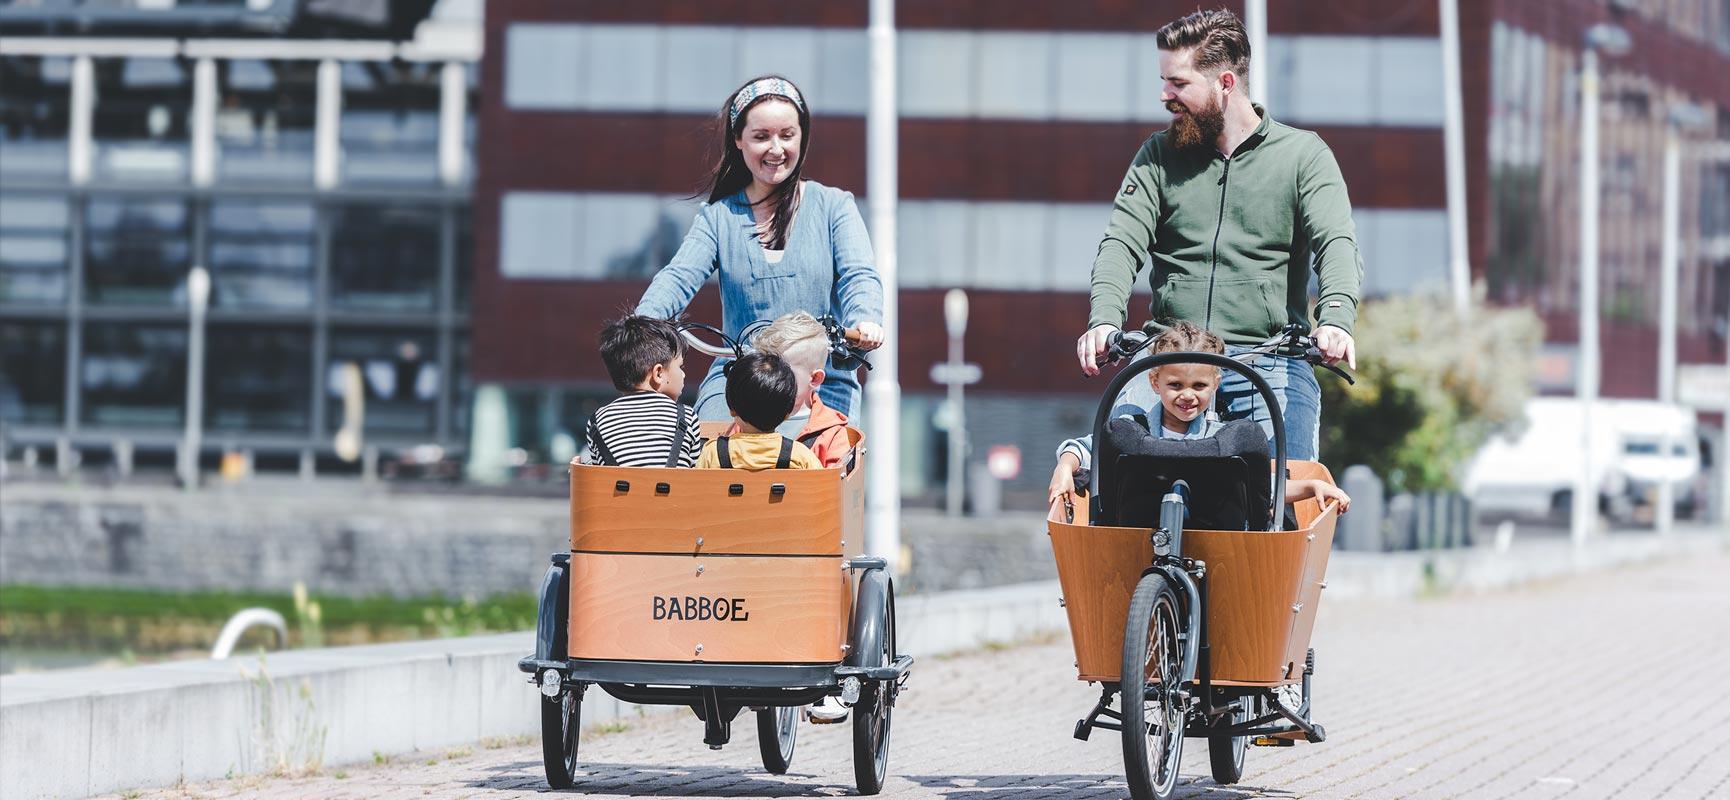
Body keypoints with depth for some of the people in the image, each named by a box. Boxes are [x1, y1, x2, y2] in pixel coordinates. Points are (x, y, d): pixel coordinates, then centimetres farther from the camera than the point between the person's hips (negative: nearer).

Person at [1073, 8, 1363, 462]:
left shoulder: (1303, 155, 6)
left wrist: (1336, 319, -27)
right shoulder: (1159, 156, 14)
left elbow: (1336, 245, -6)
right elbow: (1123, 241, 3)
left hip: (1269, 369, -2)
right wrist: (1104, 318, -18)